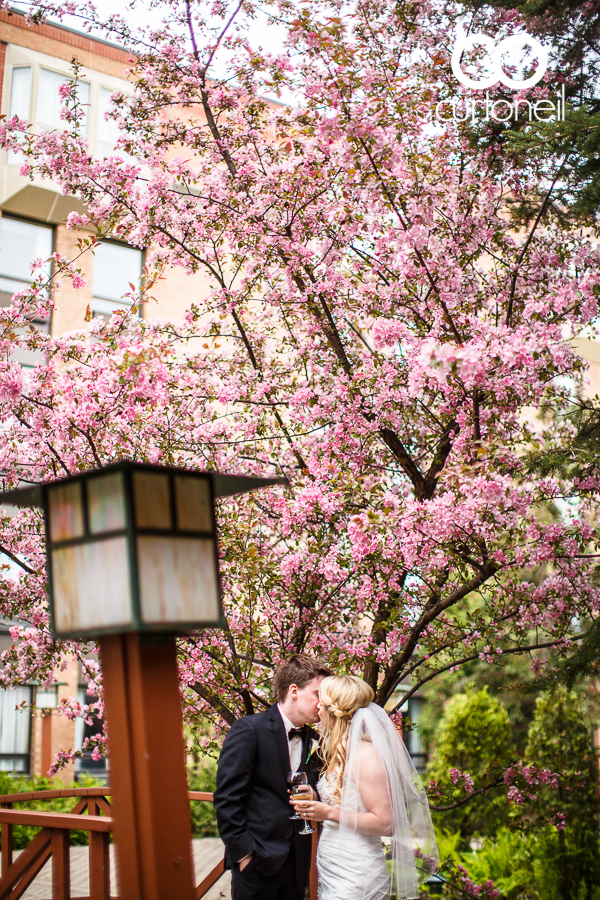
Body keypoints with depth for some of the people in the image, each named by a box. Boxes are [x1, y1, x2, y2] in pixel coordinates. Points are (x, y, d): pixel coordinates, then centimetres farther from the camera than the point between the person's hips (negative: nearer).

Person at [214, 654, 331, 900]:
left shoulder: (313, 741, 11)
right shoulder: (248, 730, -9)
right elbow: (226, 798, -12)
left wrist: (313, 796, -3)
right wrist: (243, 852, -14)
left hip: (297, 861, 6)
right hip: (257, 861, -6)